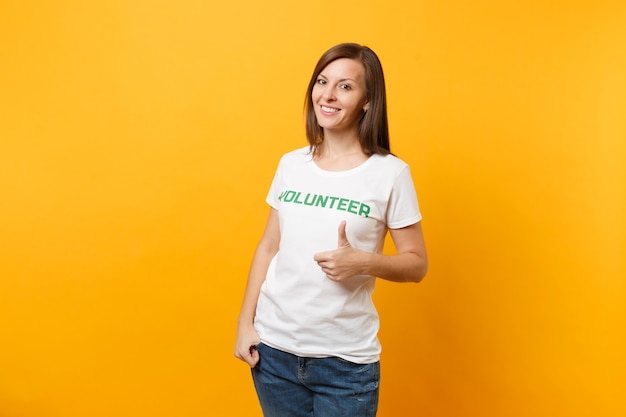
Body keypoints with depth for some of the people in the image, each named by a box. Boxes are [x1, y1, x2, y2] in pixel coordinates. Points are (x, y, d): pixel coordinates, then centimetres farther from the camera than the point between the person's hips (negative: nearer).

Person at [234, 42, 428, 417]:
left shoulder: (390, 173, -8)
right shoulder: (291, 164, 3)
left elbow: (416, 264, -4)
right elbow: (269, 247, 8)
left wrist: (363, 262, -21)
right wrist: (245, 322, 4)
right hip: (273, 348, 3)